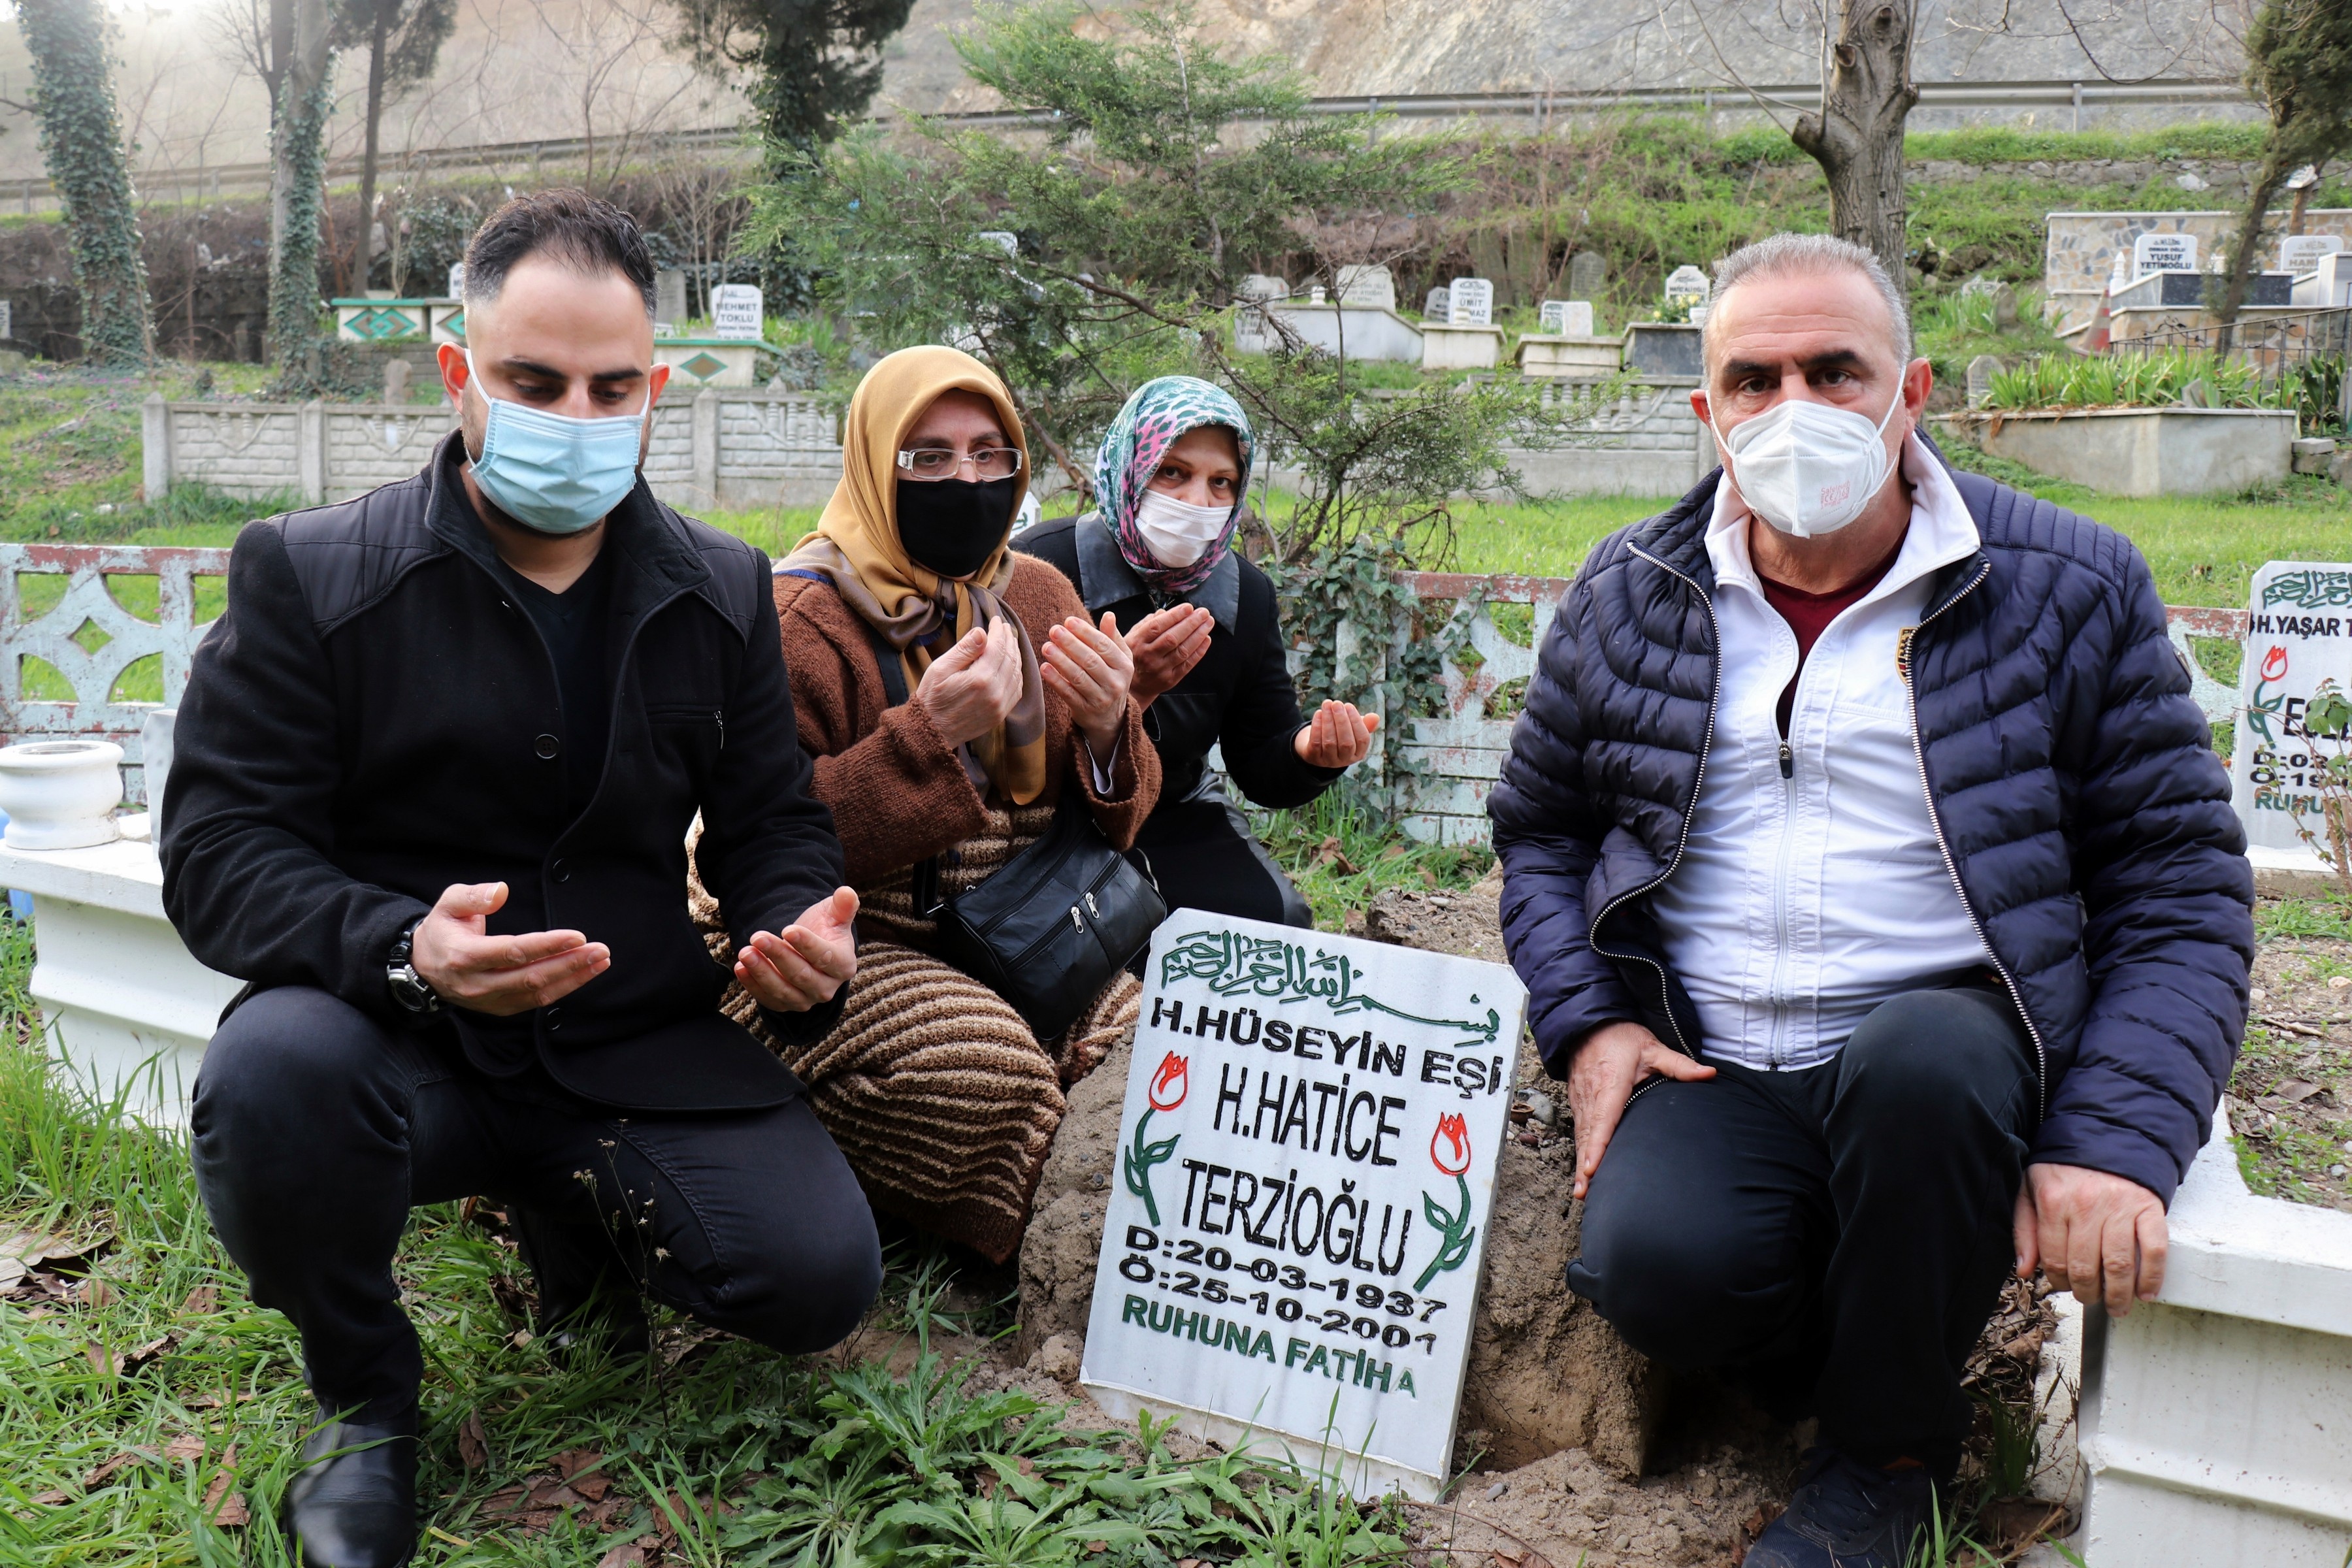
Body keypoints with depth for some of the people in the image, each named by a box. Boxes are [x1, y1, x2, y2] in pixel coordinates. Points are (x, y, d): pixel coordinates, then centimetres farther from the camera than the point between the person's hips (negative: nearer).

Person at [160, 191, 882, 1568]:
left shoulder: (722, 592, 6)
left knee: (823, 1281, -15)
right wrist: (402, 950, -31)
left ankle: (576, 1221, 20)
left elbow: (773, 823, 9)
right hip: (401, 1040, -2)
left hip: (637, 1047, 3)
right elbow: (220, 850, -10)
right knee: (275, 1071, -36)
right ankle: (364, 1400, -3)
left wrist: (800, 937, -16)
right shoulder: (310, 574, -5)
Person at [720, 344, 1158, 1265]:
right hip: (841, 946, -5)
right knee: (986, 1072, -32)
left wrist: (1107, 729, -12)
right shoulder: (804, 619, -9)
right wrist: (927, 734, -26)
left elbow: (1114, 818, 12)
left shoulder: (1038, 596, 10)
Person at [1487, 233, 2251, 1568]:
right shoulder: (1629, 597, 7)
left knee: (1915, 1055, -37)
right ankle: (1862, 1335, 10)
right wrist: (1585, 1024, 0)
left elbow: (2184, 893, -1)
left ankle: (1890, 1449, -6)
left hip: (1952, 1051, -1)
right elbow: (1539, 825, 18)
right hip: (1713, 1069, 2)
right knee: (1656, 1267, -30)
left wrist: (2116, 1143, -17)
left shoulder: (2070, 589, -1)